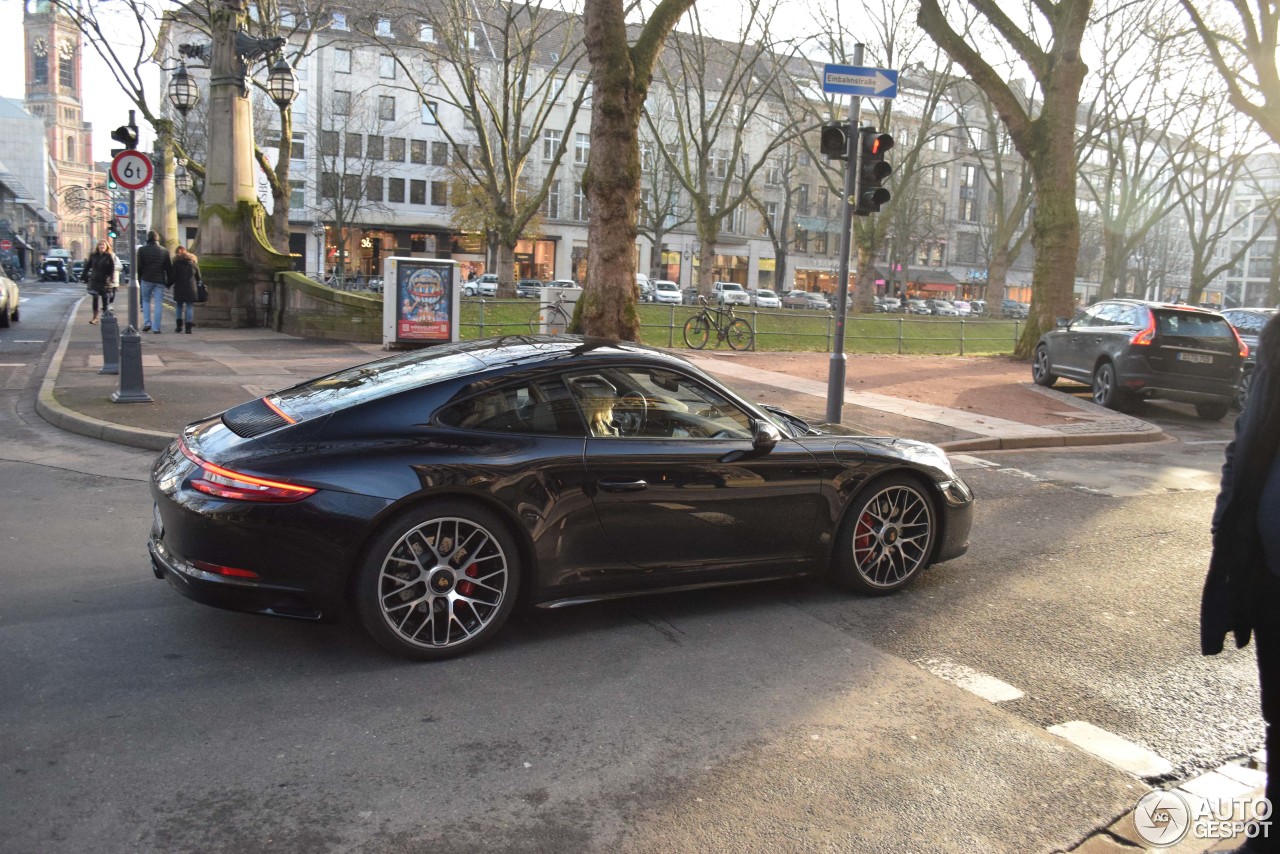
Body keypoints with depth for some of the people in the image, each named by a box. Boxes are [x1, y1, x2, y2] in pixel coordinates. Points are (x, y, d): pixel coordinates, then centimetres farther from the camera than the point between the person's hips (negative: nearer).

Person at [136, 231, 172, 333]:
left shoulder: (142, 250, -1)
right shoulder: (165, 251, 2)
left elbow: (138, 266, -1)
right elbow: (169, 268, 4)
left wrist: (139, 279, 10)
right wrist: (168, 283, 10)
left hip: (146, 279, 0)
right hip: (160, 281, 0)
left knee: (146, 300, 16)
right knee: (159, 303, 2)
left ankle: (147, 323, 4)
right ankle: (156, 328, -1)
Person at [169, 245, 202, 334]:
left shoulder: (176, 263, -2)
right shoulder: (193, 262, 8)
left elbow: (173, 277, -6)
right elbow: (198, 277, 11)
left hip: (179, 288, -1)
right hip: (191, 289, 1)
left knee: (179, 306, 14)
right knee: (189, 307, 3)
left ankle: (179, 326, 12)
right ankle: (188, 328, -2)